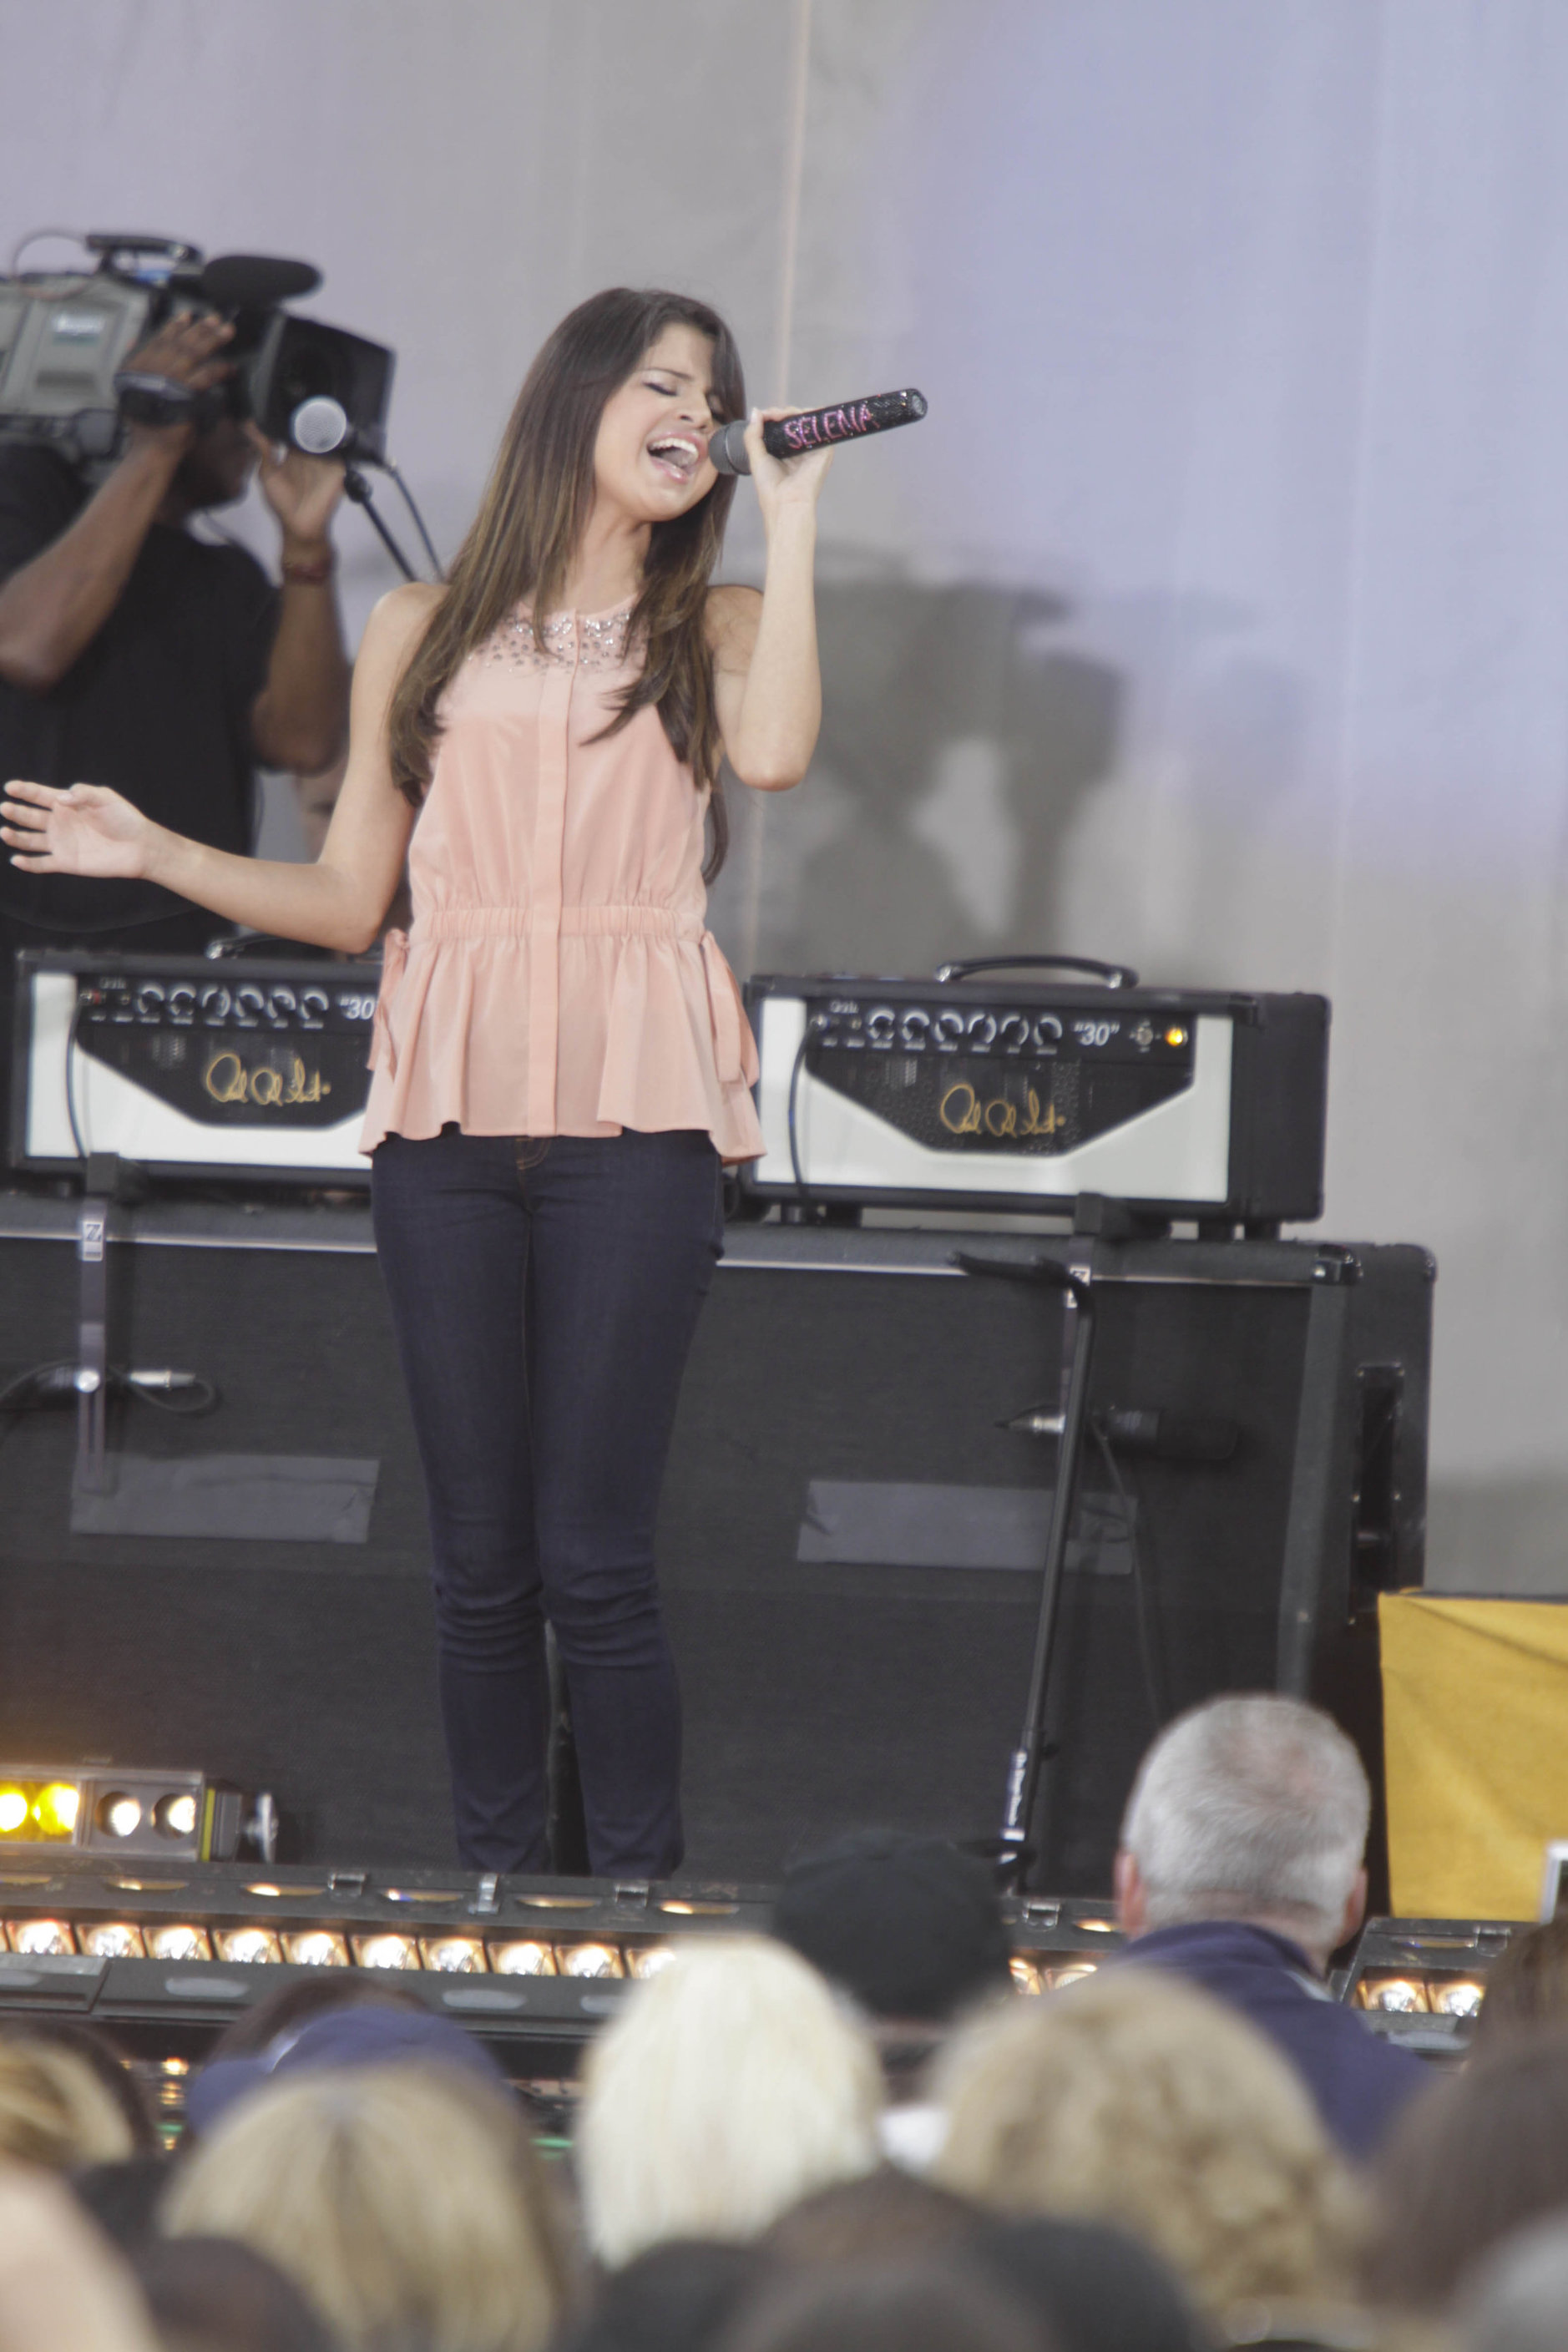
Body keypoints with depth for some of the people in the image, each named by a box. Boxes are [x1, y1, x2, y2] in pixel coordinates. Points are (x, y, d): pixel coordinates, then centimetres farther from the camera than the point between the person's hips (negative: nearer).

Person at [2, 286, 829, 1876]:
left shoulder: (716, 629, 13)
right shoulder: (425, 633, 16)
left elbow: (776, 751, -11)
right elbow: (347, 899, 16)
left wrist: (791, 514, -3)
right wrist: (155, 856, 3)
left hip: (632, 1114, -2)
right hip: (451, 1109, 2)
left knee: (590, 1557, -9)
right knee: (477, 1555, 1)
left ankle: (638, 1905, -2)